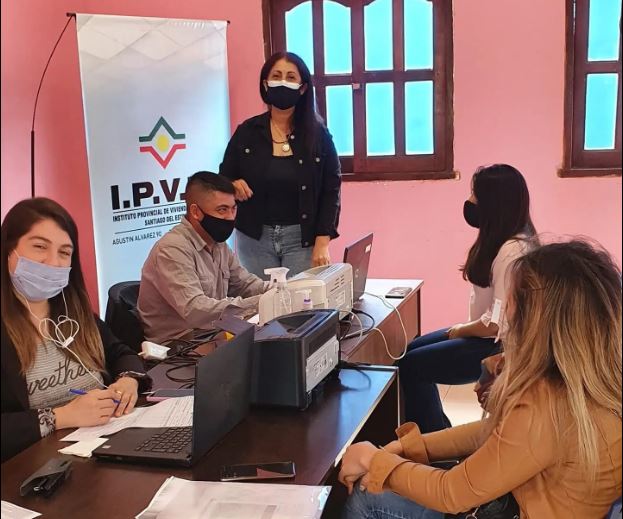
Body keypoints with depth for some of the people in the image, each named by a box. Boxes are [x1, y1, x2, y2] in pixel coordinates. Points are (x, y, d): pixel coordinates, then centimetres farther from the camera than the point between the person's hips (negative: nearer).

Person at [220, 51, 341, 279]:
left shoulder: (318, 134, -1)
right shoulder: (247, 132, 2)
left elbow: (331, 190, -2)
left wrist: (322, 243, -10)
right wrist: (233, 186, -14)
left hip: (302, 238, -1)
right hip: (255, 238, 1)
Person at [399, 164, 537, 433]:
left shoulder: (512, 251, -25)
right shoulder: (499, 241, 7)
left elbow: (499, 323, -26)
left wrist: (462, 330, -10)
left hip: (498, 345, -10)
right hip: (486, 334, 10)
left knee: (411, 366, -7)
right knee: (412, 350, 11)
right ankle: (438, 432, 22)